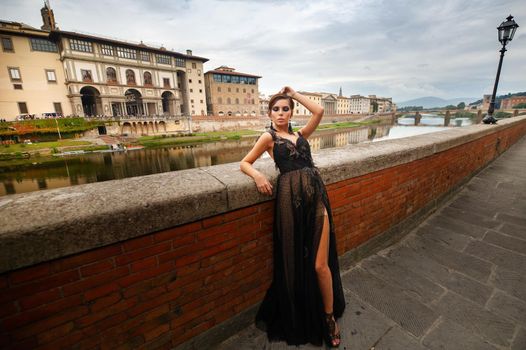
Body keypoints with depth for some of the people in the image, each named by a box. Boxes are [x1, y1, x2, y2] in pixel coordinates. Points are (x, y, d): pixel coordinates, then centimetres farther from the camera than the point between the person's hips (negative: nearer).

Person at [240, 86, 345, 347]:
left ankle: (329, 317, 28)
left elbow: (319, 111, 10)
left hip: (316, 194, 3)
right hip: (291, 198, -3)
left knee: (320, 264, 4)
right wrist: (257, 175, -12)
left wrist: (293, 93, 19)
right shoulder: (268, 137, 9)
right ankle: (298, 318, 36)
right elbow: (244, 163, 9)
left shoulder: (300, 134, 20)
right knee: (295, 261, 9)